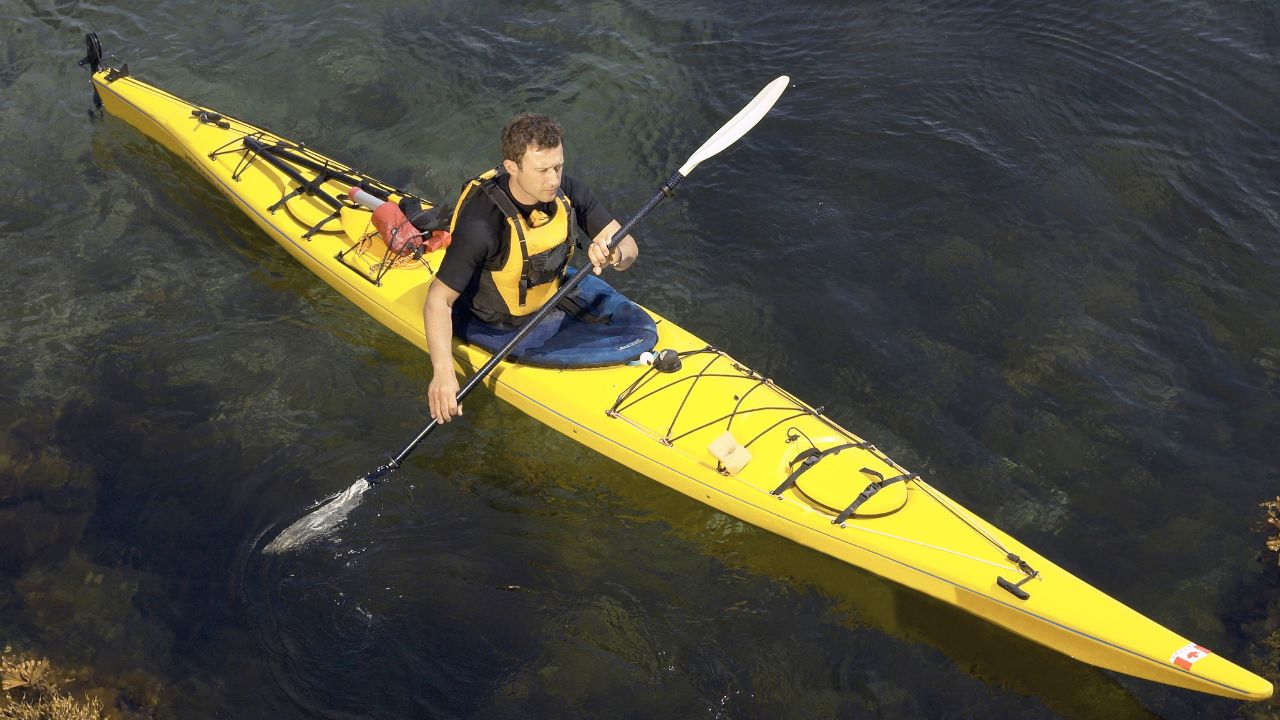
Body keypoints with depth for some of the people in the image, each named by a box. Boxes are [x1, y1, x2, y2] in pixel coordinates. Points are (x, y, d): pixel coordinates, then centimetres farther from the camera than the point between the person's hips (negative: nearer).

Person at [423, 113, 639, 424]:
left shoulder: (567, 191, -17)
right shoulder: (482, 223, -34)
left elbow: (629, 246, -11)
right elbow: (439, 300, -31)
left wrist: (614, 253, -37)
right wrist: (443, 371, -44)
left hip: (553, 303, 6)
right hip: (498, 333, -5)